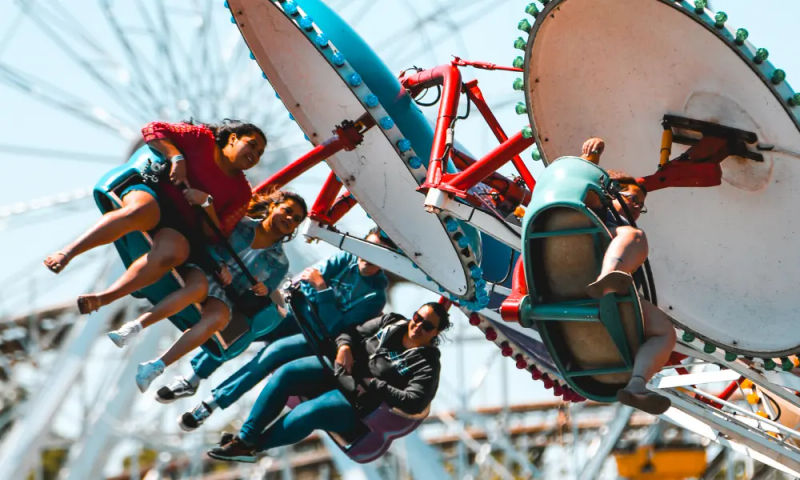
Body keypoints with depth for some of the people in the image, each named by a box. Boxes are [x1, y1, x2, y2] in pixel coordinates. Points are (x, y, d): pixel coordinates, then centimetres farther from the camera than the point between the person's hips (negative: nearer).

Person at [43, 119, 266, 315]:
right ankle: (67, 252, -41)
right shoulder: (203, 139, 12)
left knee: (172, 253, -36)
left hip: (181, 226, 2)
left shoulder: (241, 192, 18)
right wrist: (176, 157, -6)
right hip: (155, 194, -2)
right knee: (140, 211, -41)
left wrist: (206, 203, -8)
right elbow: (153, 129, 8)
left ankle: (105, 297, -43)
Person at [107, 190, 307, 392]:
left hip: (225, 297, 1)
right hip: (203, 271, -1)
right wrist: (220, 265, -10)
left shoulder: (279, 262, 15)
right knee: (199, 286, -39)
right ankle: (134, 327, -44)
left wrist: (263, 290, -10)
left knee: (217, 318, -36)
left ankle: (155, 367, -45)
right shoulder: (242, 224, 12)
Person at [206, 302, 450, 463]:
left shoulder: (426, 364, -8)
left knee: (304, 414, -31)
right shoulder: (392, 322, 9)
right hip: (336, 369, 6)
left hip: (355, 403, -6)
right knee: (285, 373, -18)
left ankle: (250, 446, -11)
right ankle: (244, 437, -16)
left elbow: (414, 402, -20)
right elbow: (354, 332, 15)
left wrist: (374, 385, -20)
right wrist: (344, 345, -8)